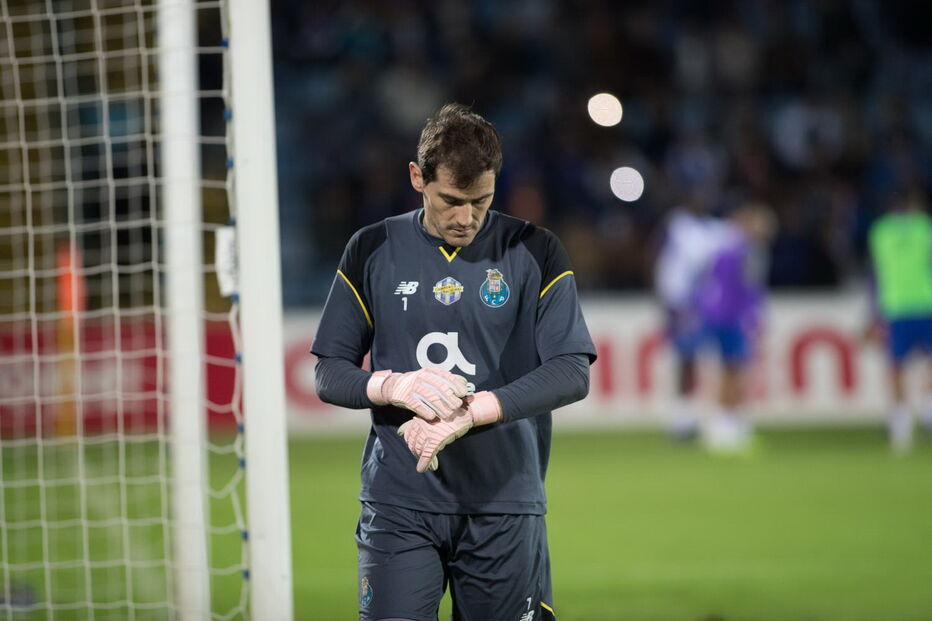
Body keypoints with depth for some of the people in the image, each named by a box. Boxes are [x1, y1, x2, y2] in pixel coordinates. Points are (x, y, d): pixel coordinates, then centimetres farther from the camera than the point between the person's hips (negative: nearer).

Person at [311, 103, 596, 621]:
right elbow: (329, 375, 7)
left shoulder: (536, 253, 3)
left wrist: (471, 412, -20)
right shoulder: (373, 251, 7)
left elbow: (572, 374, -7)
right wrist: (395, 386, -15)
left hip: (505, 505, 0)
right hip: (399, 504, 0)